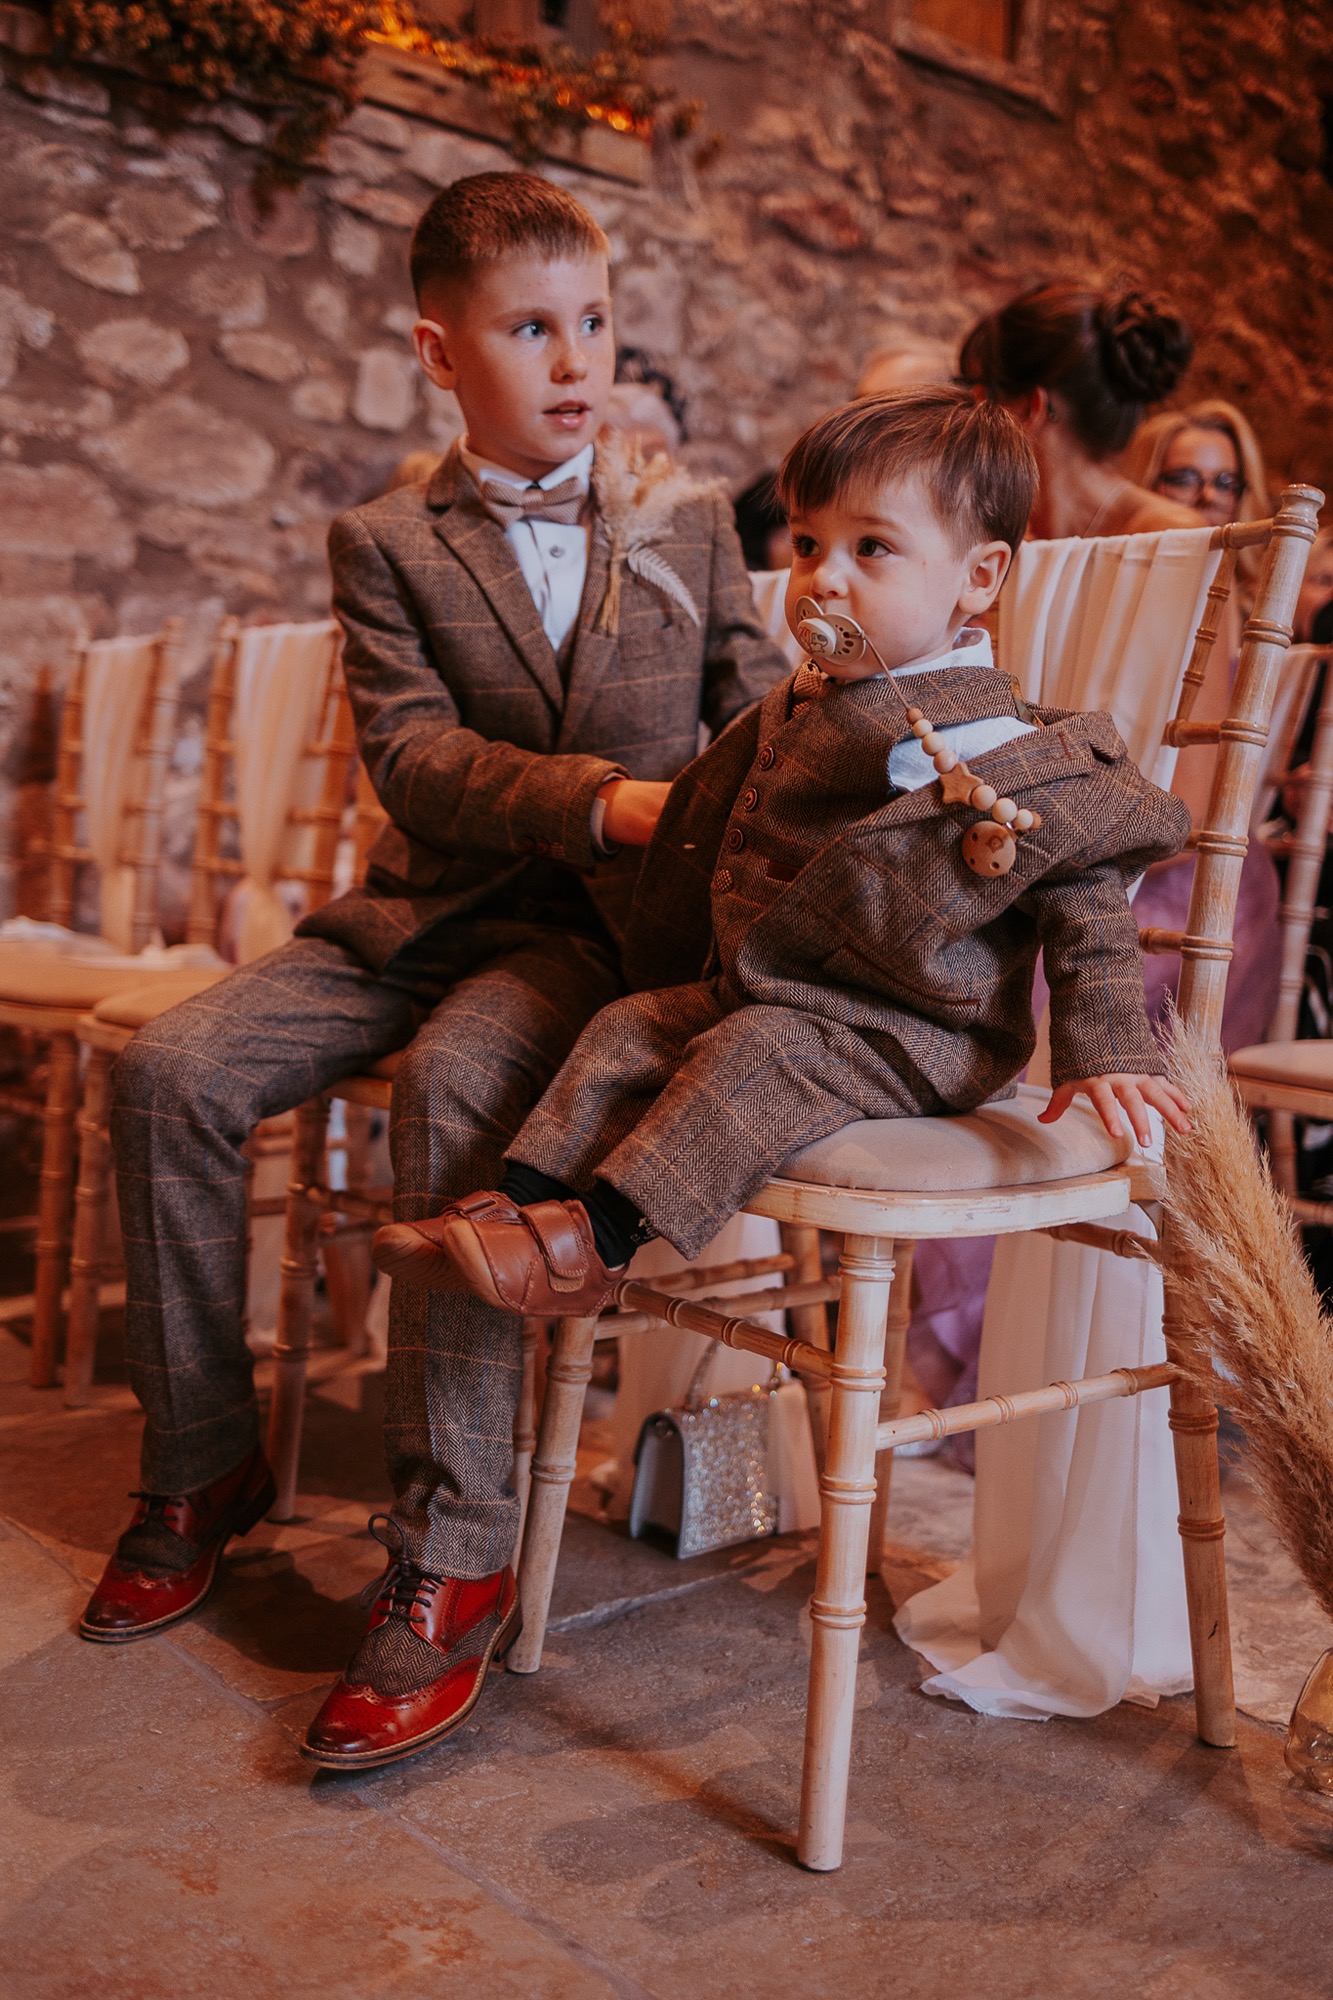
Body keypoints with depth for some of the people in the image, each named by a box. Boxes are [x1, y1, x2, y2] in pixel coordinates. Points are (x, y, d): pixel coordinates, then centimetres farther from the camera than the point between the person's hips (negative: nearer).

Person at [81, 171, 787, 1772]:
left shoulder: (689, 526, 11)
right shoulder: (386, 544, 6)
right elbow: (413, 759, -9)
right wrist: (606, 798, -25)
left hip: (601, 926, -2)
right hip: (423, 910, 3)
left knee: (453, 1086, -34)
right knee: (171, 1071, -15)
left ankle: (454, 1560, -26)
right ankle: (202, 1465, 4)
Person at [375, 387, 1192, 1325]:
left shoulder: (981, 737, -17)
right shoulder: (796, 709, 8)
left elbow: (1084, 901, -15)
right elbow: (714, 839, 23)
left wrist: (1109, 1058, -19)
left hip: (908, 1034, -8)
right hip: (765, 991, 8)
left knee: (756, 1055, -27)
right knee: (629, 1028, -1)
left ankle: (601, 1239, -25)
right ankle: (525, 1198, -4)